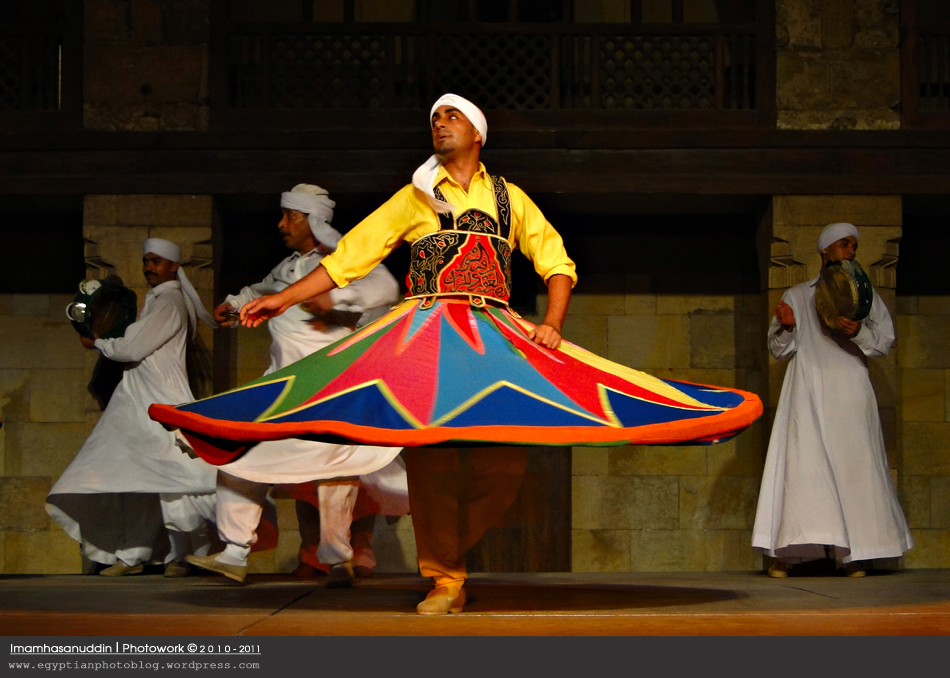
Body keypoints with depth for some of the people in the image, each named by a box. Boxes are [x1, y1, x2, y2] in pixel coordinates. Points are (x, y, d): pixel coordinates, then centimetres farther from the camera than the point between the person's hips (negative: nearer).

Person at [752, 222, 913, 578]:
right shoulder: (797, 295, 14)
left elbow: (885, 340, 5)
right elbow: (779, 349, 11)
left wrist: (858, 331, -15)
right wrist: (787, 327, -10)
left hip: (849, 391, 1)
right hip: (808, 392, -1)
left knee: (853, 465, -5)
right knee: (801, 462, -9)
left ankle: (852, 554, -3)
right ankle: (785, 552, -10)